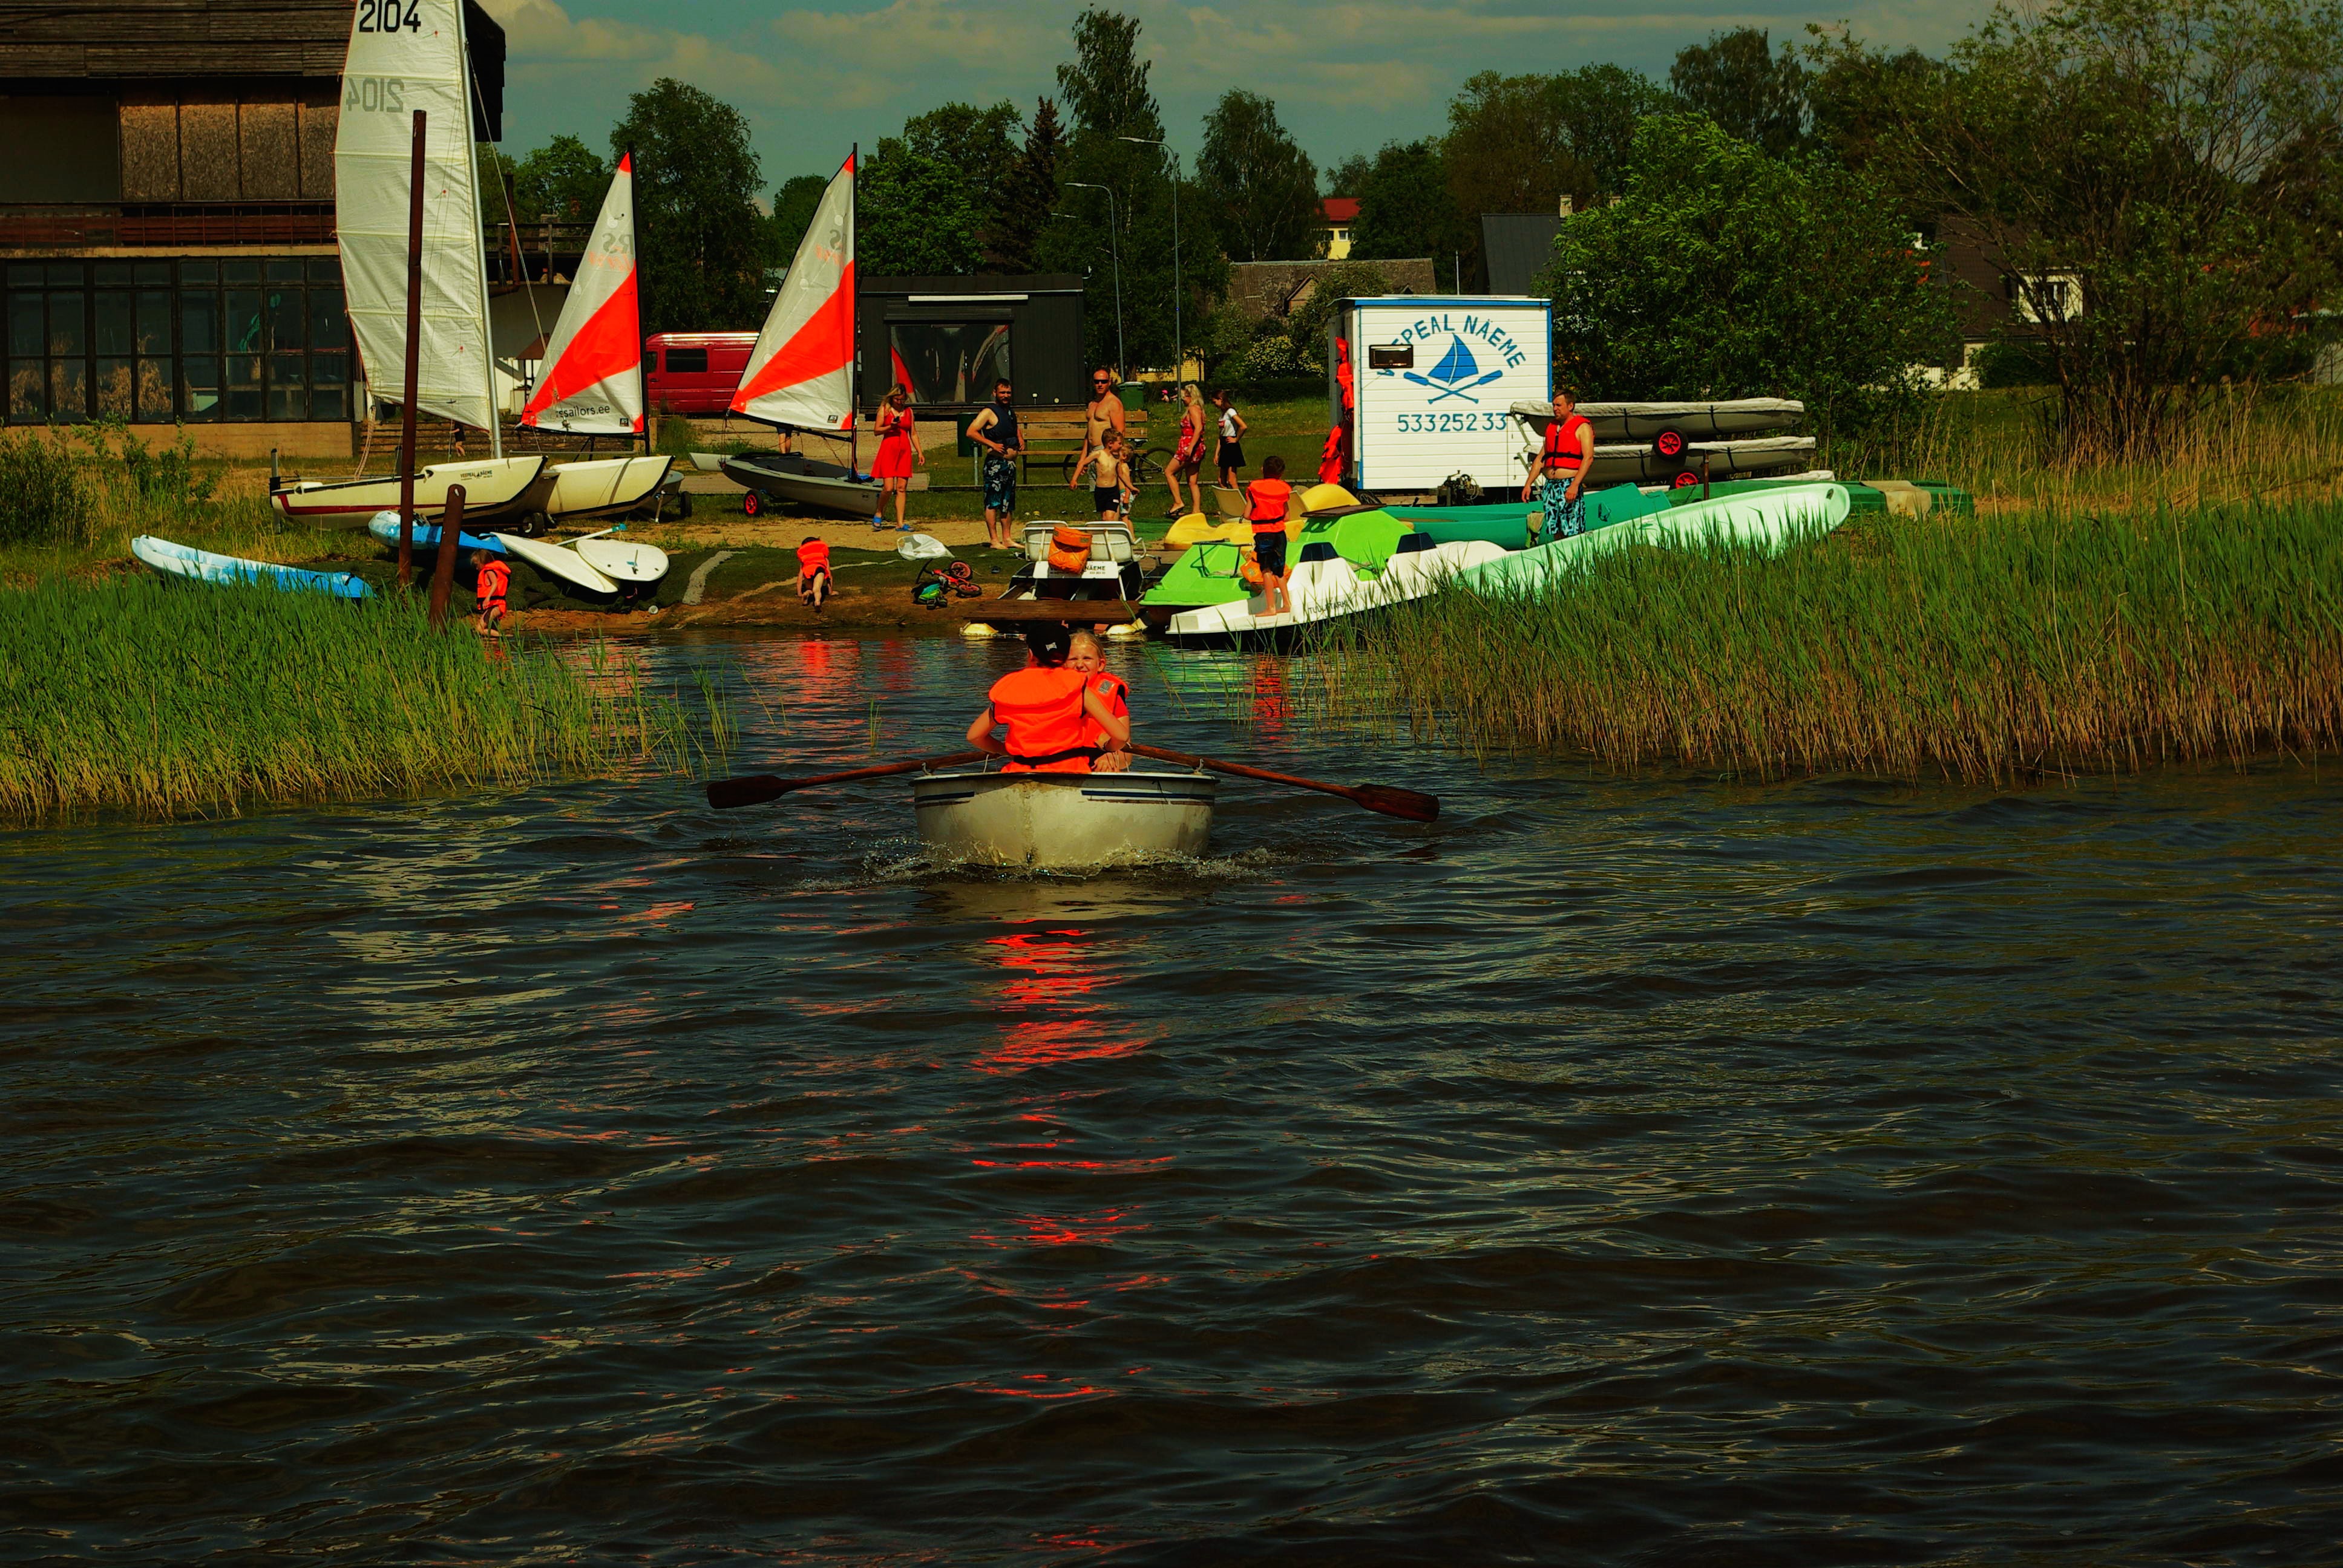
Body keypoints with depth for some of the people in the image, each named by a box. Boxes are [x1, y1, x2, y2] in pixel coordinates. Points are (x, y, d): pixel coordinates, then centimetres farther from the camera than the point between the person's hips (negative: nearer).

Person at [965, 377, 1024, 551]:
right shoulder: (989, 412, -8)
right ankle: (994, 540, -6)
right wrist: (991, 444, -20)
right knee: (993, 502, -6)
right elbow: (971, 432, -15)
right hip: (995, 463, -8)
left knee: (1008, 503, 12)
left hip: (1011, 463, 8)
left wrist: (1020, 439, 16)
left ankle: (1007, 538, 18)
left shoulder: (1011, 411, 16)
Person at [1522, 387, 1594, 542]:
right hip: (1550, 486, 7)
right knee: (1549, 532, 1)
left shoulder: (1582, 427, -1)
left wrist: (1575, 485, -22)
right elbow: (1541, 458, 24)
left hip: (1570, 485, -7)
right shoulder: (1552, 427, 20)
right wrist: (1528, 484, 16)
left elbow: (1588, 457, -12)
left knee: (1571, 534, -11)